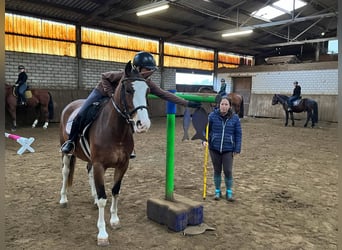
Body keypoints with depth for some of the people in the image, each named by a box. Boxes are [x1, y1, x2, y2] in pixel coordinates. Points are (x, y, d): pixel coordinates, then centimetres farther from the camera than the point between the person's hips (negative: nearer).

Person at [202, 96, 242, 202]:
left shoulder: (234, 118, -3)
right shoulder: (212, 116, -5)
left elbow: (238, 134, 1)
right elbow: (206, 129, 0)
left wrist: (237, 149, -2)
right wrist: (204, 140, -17)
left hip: (228, 149, 0)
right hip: (214, 148, 1)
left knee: (228, 171, 0)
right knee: (217, 170, 12)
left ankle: (229, 192, 22)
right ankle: (217, 191, 29)